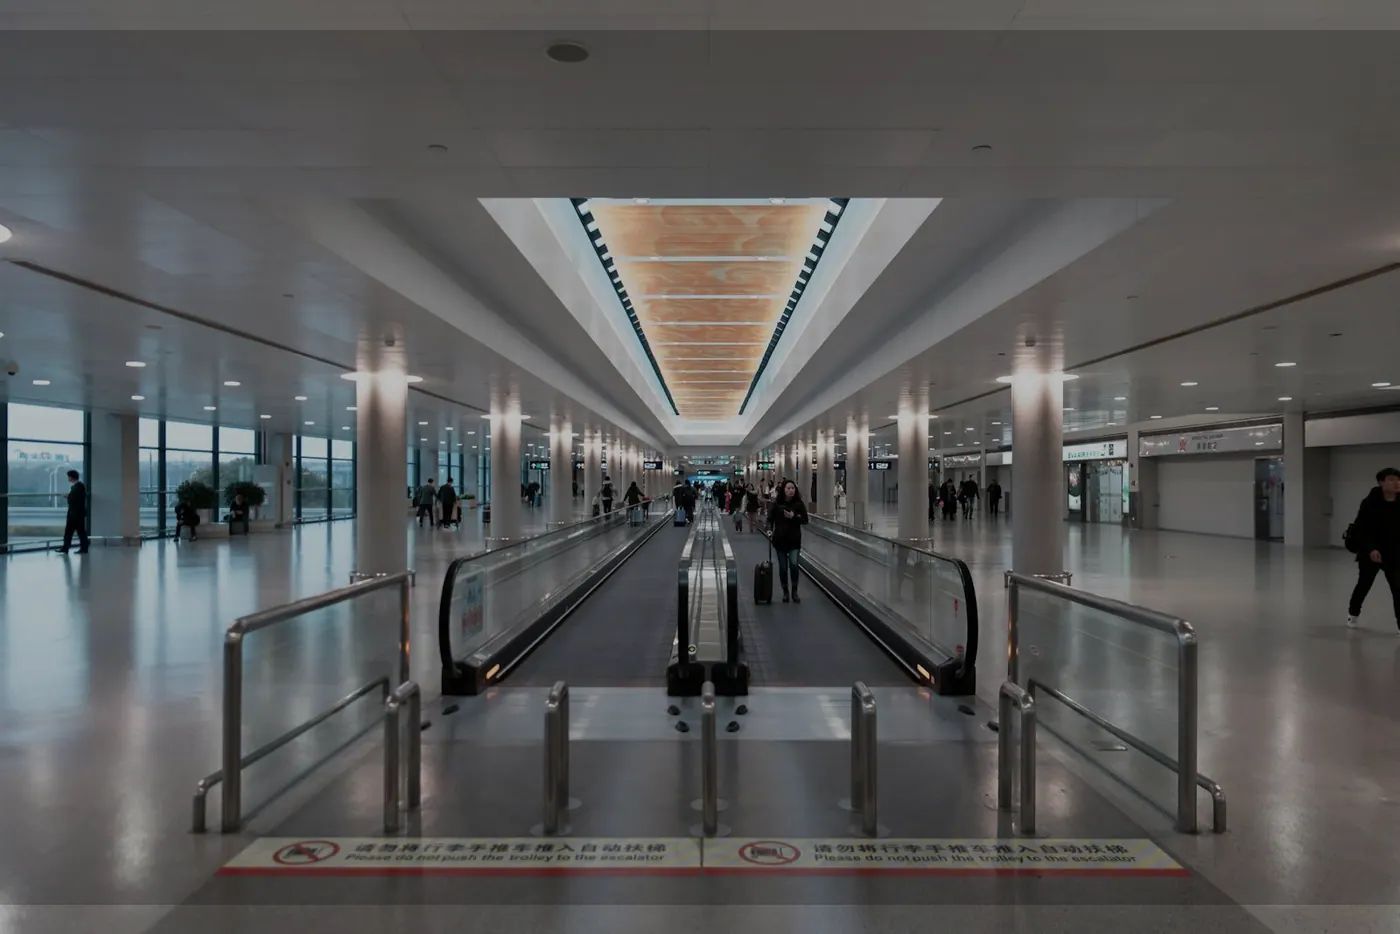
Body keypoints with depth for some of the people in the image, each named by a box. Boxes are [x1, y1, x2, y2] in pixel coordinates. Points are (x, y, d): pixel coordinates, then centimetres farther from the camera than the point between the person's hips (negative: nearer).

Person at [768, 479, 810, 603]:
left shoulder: (799, 504, -3)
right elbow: (770, 518, 2)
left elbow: (805, 520, -2)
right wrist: (770, 530, -14)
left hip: (794, 539, -1)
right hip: (780, 539, 1)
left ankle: (794, 592, 3)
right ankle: (785, 592, 23)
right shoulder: (777, 504, -3)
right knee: (783, 567, 7)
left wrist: (794, 517, -17)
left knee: (793, 564, -13)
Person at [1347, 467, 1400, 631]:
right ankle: (1353, 614, 39)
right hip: (1369, 553, -2)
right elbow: (1361, 529, -16)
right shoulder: (1370, 503, -15)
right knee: (1363, 585, 16)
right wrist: (1370, 549, -26)